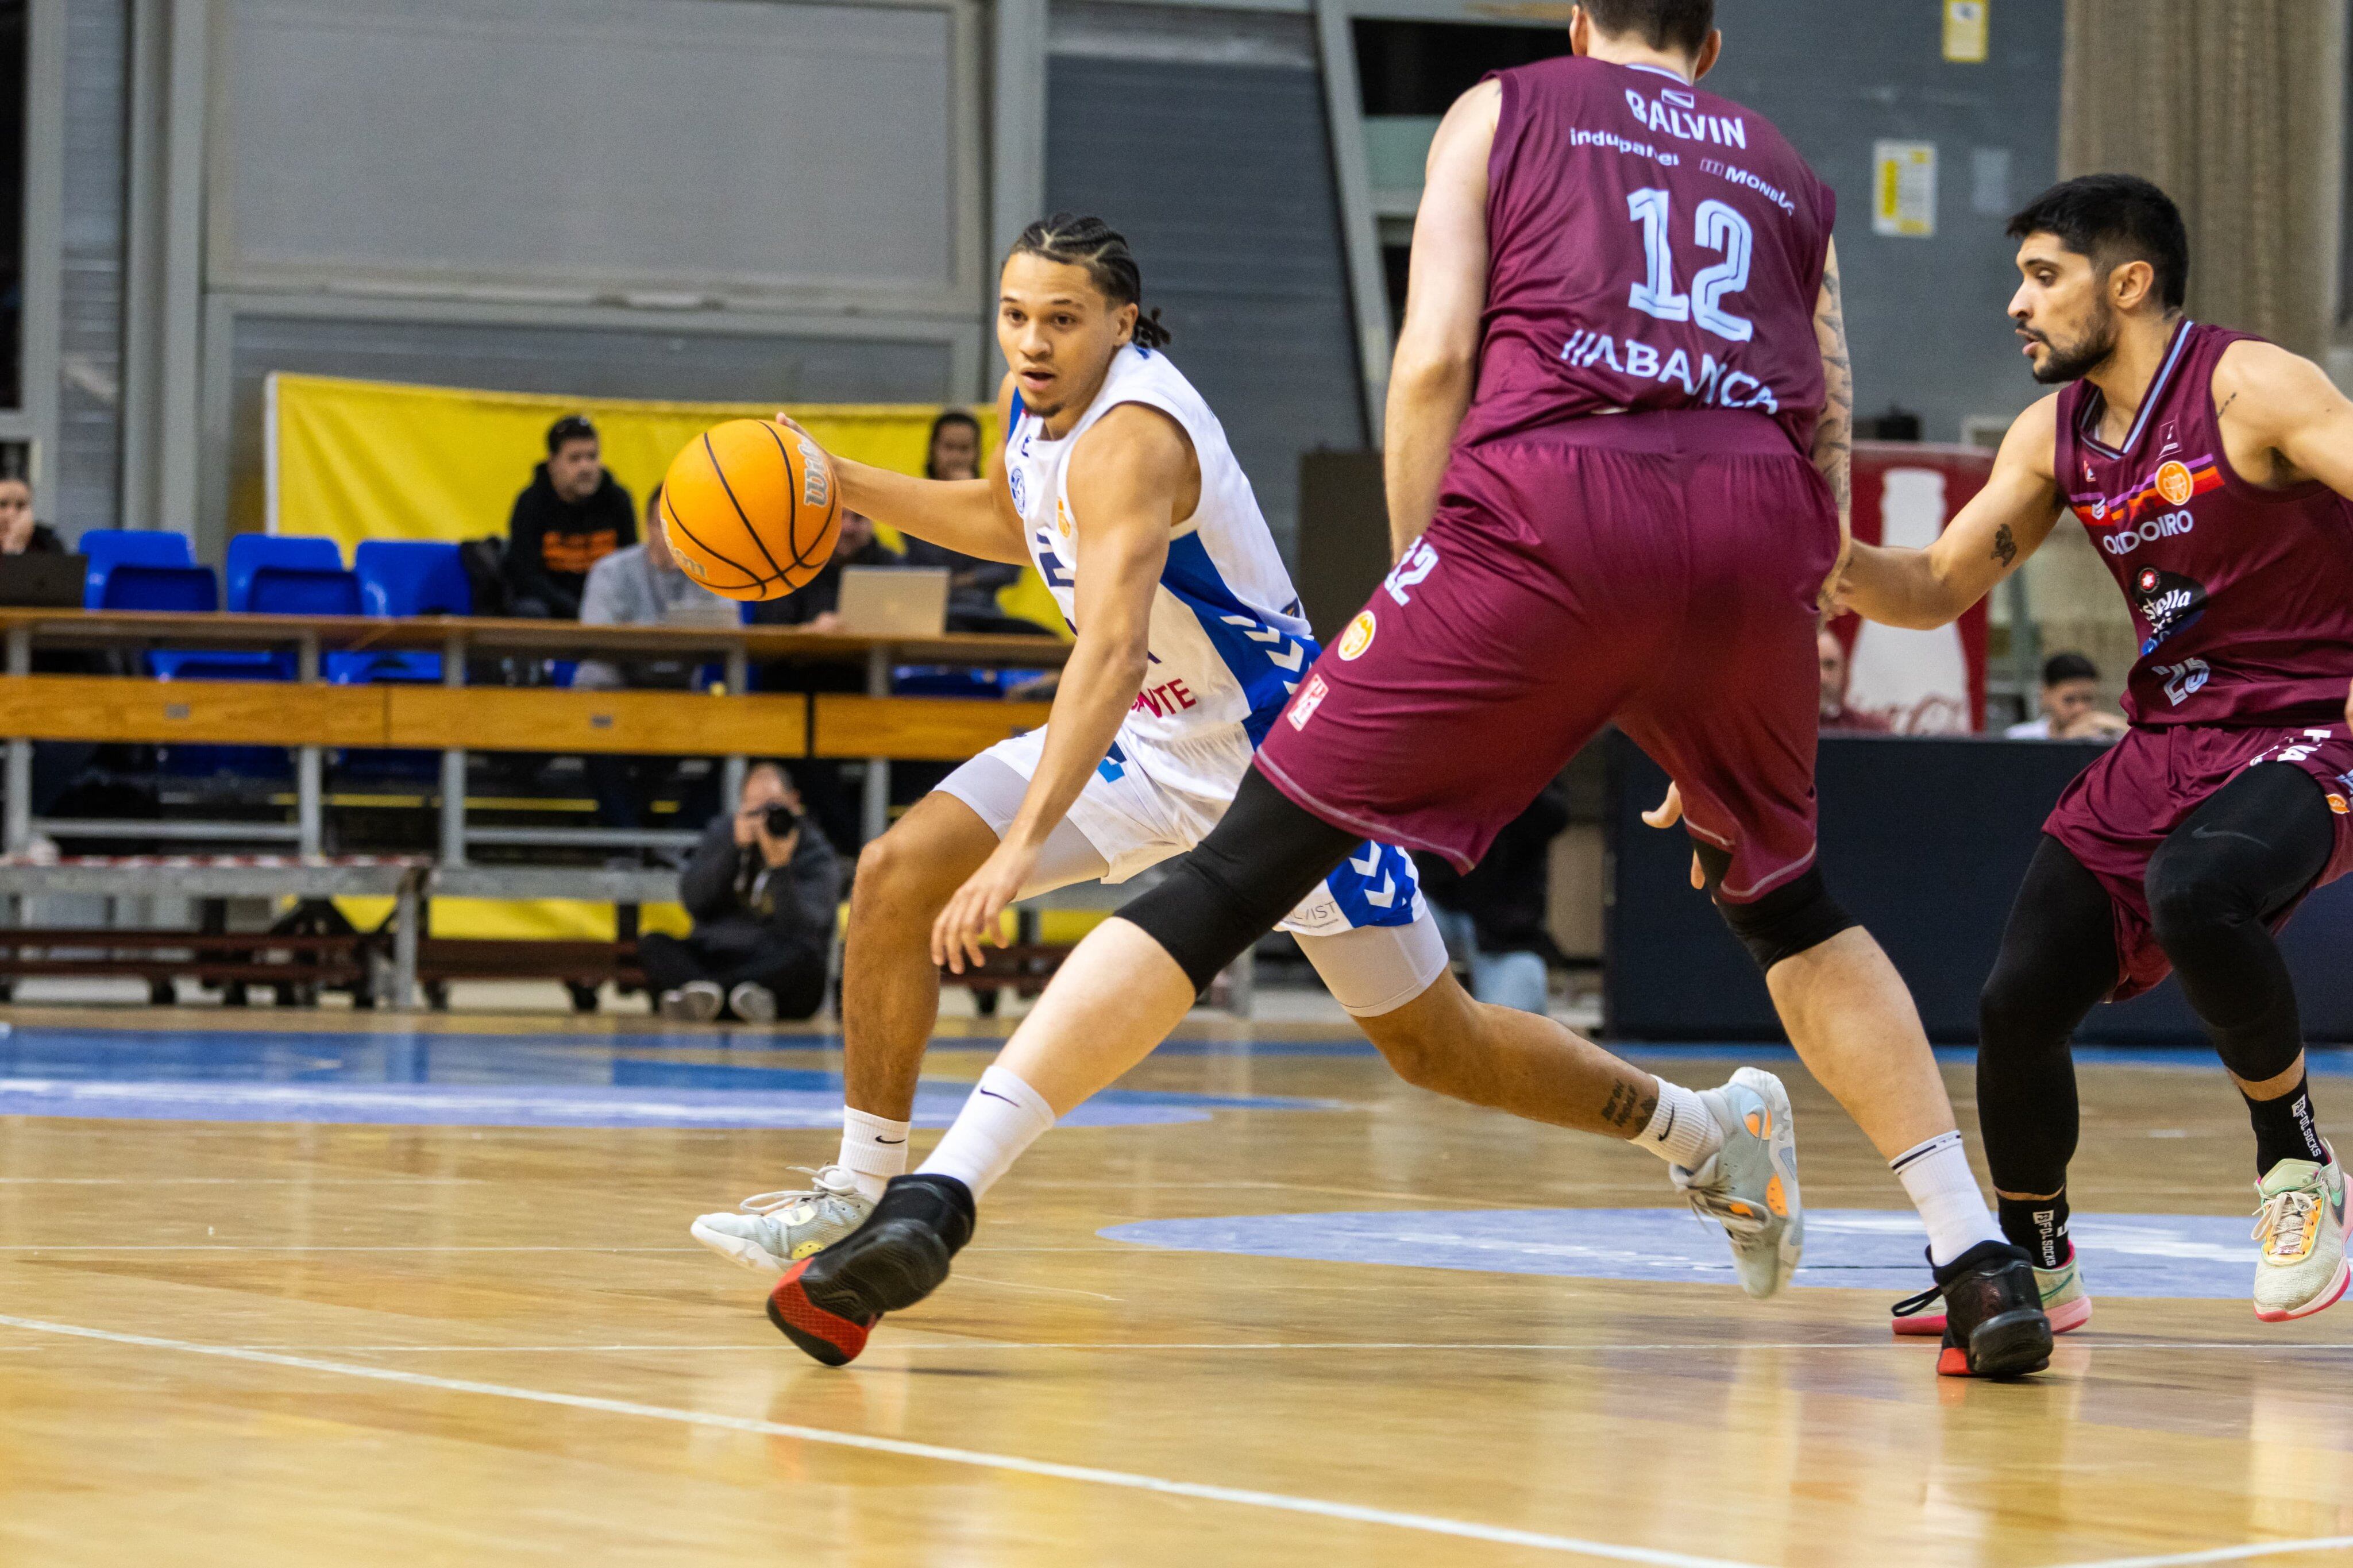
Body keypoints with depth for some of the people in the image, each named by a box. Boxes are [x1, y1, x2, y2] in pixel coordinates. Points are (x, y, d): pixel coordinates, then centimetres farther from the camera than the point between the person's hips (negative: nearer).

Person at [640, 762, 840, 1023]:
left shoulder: (816, 853, -1)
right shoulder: (722, 833, 11)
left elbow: (800, 930, -17)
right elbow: (694, 901, -5)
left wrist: (780, 866, -26)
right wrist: (736, 846, -13)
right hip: (712, 957, 3)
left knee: (804, 958, -35)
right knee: (651, 945, -21)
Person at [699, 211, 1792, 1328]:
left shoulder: (1129, 438, -31)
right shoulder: (1040, 397, -3)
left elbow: (1112, 648, -45)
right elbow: (1011, 522, 22)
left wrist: (1023, 846, -54)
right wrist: (842, 484, 9)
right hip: (1147, 743, 8)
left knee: (1436, 1047, 3)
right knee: (897, 875, -9)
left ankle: (1717, 1130, 23)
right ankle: (861, 1191, 1)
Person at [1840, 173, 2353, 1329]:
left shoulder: (2251, 389, -14)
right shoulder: (2056, 436, 7)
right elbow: (1938, 590, 11)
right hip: (2169, 743, 7)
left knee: (2193, 891, -37)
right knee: (2018, 1002, -2)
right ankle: (2031, 1264, 22)